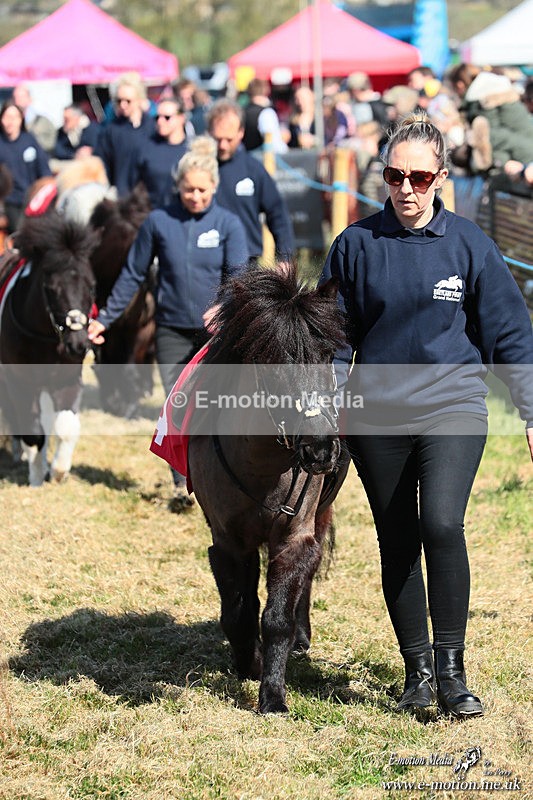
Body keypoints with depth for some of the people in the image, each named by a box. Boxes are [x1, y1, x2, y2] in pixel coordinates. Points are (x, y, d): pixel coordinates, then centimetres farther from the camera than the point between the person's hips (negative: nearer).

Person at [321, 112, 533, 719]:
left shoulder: (468, 244, -1)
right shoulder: (356, 245, 1)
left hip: (452, 407, -2)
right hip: (376, 416, 2)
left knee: (441, 524, -21)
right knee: (397, 544, 7)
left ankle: (451, 669, -12)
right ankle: (418, 670, 20)